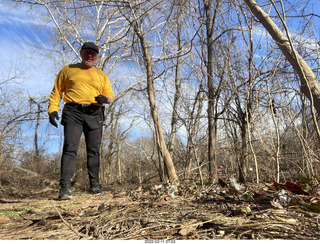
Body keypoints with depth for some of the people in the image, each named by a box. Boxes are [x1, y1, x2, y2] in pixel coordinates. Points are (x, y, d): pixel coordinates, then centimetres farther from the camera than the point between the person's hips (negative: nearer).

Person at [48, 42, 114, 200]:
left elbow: (110, 94, 15)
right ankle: (65, 187, -14)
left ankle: (95, 185, 10)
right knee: (70, 148, -13)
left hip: (94, 115, 2)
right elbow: (56, 92, 11)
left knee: (94, 150, 2)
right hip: (73, 113, -2)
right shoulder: (68, 70, 15)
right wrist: (53, 109, -3)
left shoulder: (101, 75, 20)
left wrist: (105, 98, -10)